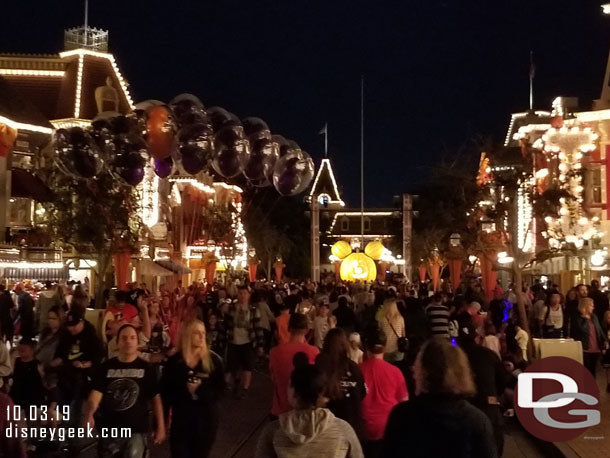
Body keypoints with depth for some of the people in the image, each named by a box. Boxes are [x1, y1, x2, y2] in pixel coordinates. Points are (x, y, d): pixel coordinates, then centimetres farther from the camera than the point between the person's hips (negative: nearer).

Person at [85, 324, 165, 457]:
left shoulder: (145, 368, -2)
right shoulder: (106, 367, 2)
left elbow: (155, 398, 1)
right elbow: (96, 393, -7)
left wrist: (160, 426, -3)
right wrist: (89, 414, -26)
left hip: (136, 431, -2)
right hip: (109, 430, 3)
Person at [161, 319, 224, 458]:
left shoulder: (214, 360, -5)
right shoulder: (174, 361, -5)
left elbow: (219, 390, -4)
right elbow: (165, 392, -3)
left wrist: (200, 390, -20)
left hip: (206, 418, 0)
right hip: (181, 418, 0)